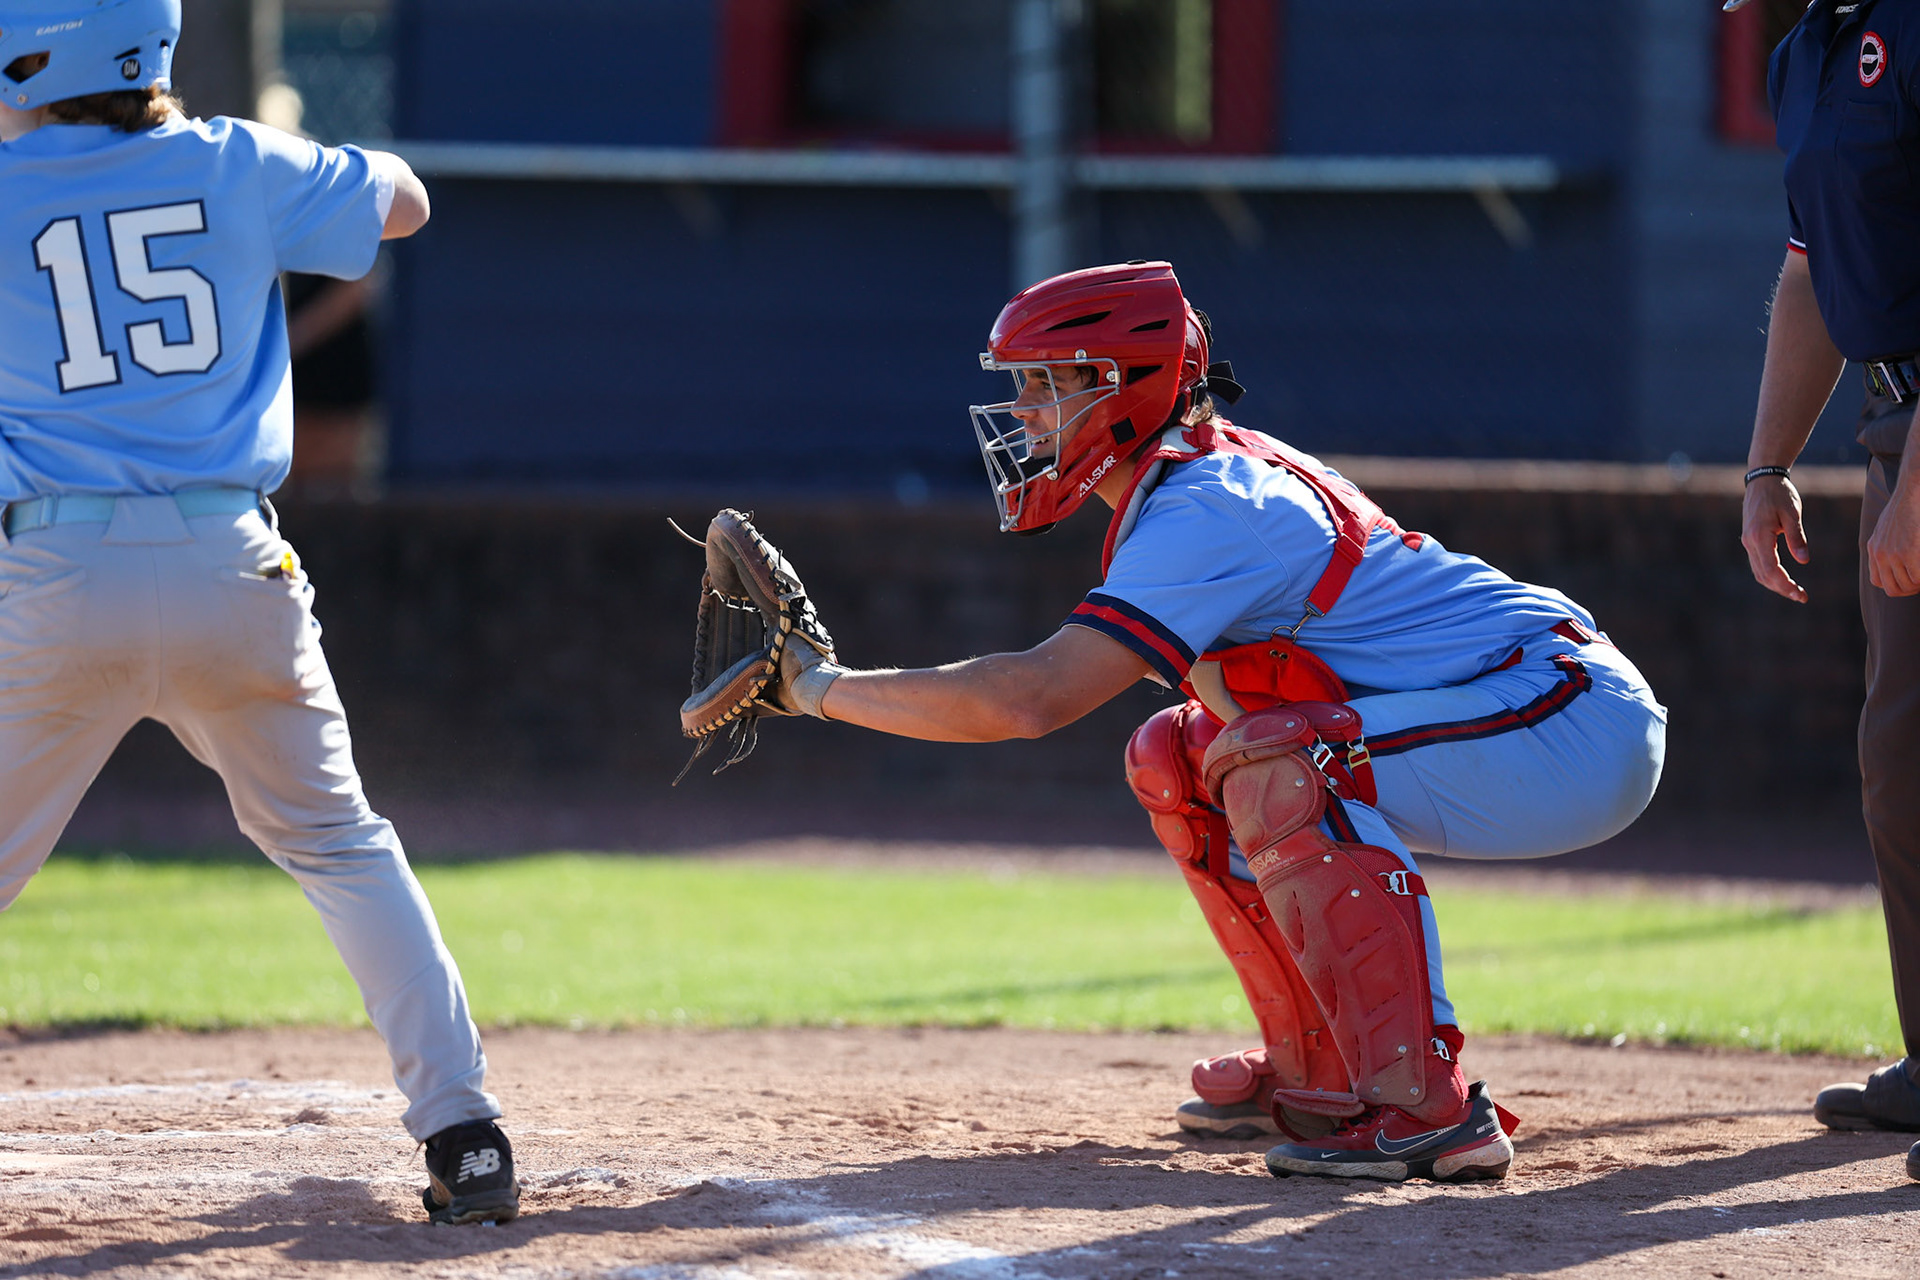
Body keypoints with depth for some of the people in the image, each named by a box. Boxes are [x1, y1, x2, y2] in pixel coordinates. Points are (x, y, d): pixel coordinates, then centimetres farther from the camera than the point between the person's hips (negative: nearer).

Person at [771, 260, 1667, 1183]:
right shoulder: (1224, 473, 10)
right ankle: (1316, 1076, 16)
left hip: (1582, 728, -10)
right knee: (1177, 754, 11)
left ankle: (1424, 1105, -27)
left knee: (1276, 762, -28)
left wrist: (827, 689, -18)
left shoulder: (1206, 512, -19)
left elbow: (1028, 698, -27)